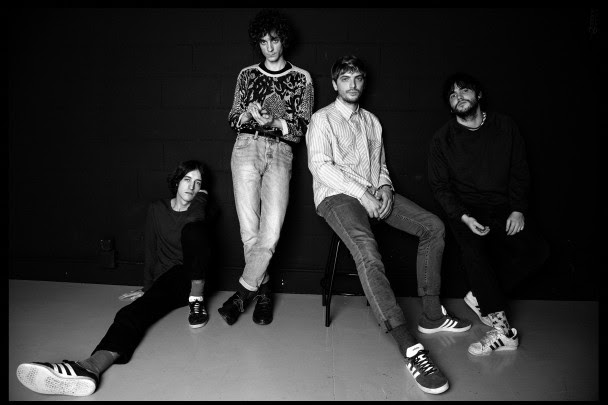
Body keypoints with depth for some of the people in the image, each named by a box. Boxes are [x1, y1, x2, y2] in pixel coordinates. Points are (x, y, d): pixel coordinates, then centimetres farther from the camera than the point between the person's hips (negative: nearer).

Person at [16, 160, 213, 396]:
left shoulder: (200, 208, 6)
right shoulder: (157, 209, 10)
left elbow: (194, 219, -20)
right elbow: (150, 250, 13)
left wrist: (200, 197, -1)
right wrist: (147, 288, 15)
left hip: (193, 277, -1)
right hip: (165, 281, 2)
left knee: (193, 229, -32)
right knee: (133, 312, -33)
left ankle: (197, 300, -28)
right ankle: (91, 366, -60)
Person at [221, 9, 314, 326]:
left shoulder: (301, 78, 12)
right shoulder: (247, 74, 16)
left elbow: (302, 128, 7)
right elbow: (233, 120, 16)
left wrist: (277, 122, -11)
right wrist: (249, 113, -5)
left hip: (280, 153, -1)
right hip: (247, 148, 1)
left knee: (271, 233, -16)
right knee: (249, 232, -9)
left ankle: (242, 293, 1)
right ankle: (263, 291, 10)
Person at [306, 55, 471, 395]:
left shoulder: (372, 121, 22)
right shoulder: (322, 119, 3)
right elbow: (320, 165, -11)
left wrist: (384, 186, -1)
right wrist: (361, 193, -18)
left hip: (374, 193, 7)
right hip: (337, 195, -6)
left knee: (434, 226, -7)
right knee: (366, 247, -34)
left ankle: (432, 314, 0)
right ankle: (411, 347, -36)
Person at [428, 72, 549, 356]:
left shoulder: (505, 127, 8)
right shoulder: (443, 139, 2)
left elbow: (520, 172, 10)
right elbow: (440, 186, 1)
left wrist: (518, 209, -5)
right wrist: (464, 216, -15)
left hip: (503, 207, 3)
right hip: (464, 210, -2)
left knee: (537, 249, -21)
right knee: (474, 249, -31)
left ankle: (480, 297, -6)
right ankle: (502, 329, -22)